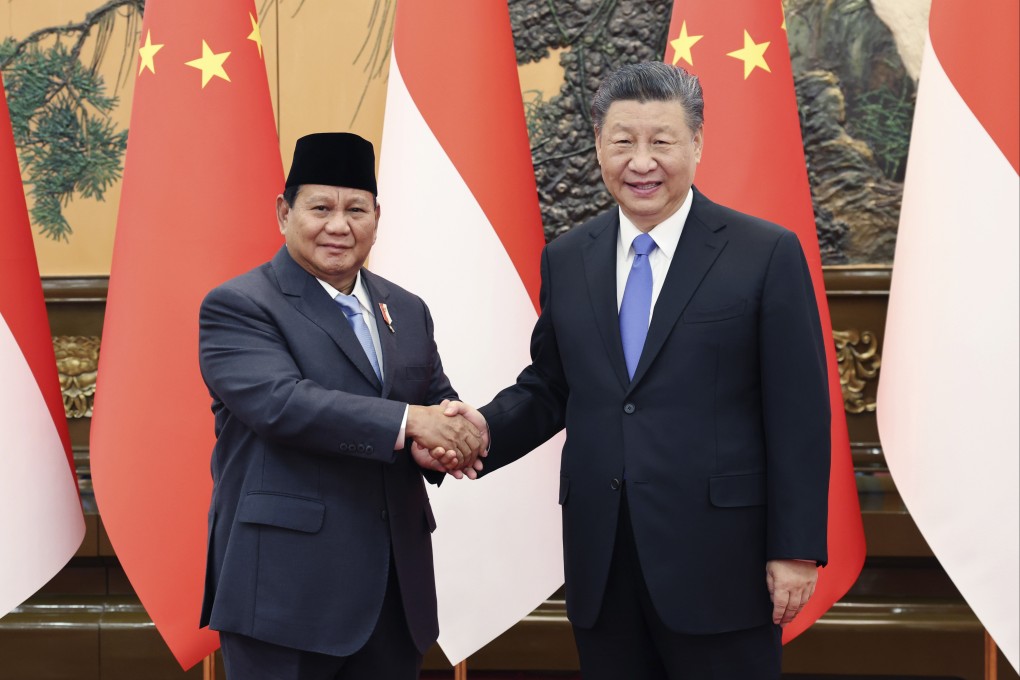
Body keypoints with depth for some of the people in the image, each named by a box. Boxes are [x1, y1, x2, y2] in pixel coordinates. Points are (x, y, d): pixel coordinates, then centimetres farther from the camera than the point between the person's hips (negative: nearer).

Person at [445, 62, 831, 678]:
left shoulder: (767, 254, -5)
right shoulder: (566, 260, 8)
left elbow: (799, 414, -6)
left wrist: (796, 551, -9)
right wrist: (490, 427, -6)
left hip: (718, 560, -4)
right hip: (601, 562, 4)